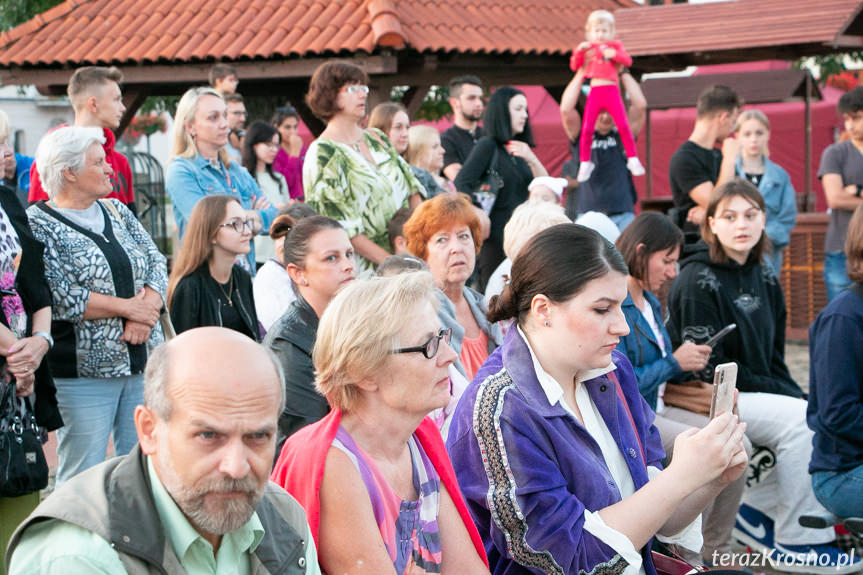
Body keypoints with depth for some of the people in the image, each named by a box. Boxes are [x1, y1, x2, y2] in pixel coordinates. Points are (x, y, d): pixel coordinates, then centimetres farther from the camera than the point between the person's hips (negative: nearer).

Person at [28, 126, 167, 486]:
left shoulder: (115, 211, 14)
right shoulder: (38, 225, -7)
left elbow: (156, 263, 8)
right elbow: (59, 298, -17)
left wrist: (146, 312, -11)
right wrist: (127, 308, -12)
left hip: (143, 362, 6)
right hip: (83, 372, -6)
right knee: (82, 479, -2)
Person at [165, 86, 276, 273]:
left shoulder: (236, 171, 19)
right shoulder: (180, 171, -2)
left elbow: (273, 215, 16)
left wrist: (254, 217, -5)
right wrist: (247, 220, -1)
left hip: (245, 271, 5)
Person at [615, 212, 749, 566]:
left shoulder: (650, 301, 14)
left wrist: (687, 361, 2)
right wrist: (674, 363, -16)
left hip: (656, 409, 9)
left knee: (737, 445, -5)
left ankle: (716, 552, 6)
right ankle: (689, 556, -10)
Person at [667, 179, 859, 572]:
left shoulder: (765, 281, 12)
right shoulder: (697, 281, -13)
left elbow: (773, 358, 15)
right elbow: (709, 367, -17)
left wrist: (793, 393, -4)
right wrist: (779, 393, -16)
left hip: (758, 393, 8)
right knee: (802, 421, -23)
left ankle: (757, 510, 4)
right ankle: (796, 543, -14)